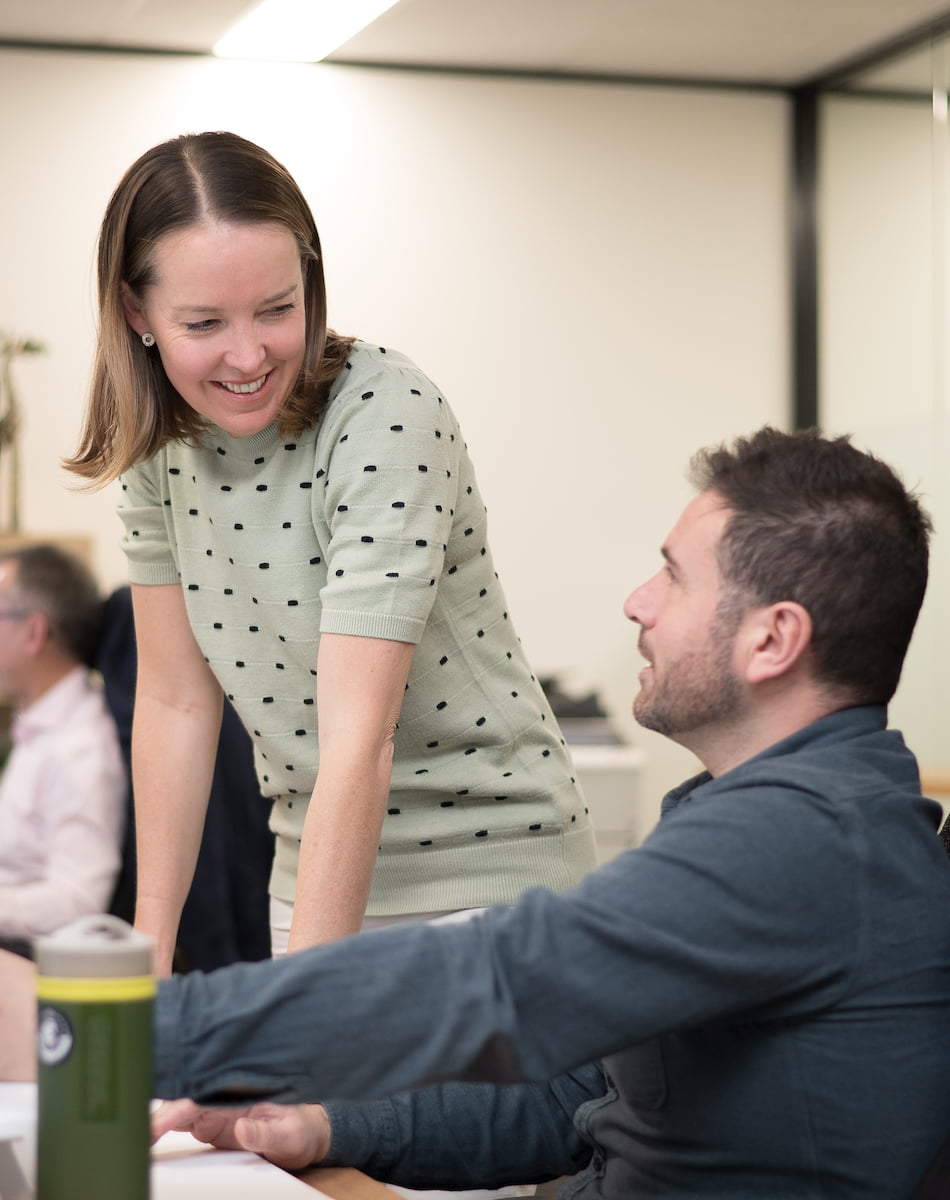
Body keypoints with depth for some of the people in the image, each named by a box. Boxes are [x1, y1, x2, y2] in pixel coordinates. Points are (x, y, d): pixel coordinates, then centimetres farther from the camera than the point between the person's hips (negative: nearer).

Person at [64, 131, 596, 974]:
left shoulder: (387, 417, -23)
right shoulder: (158, 439, -3)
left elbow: (358, 741, -28)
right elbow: (175, 701, 1)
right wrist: (149, 953, -2)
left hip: (485, 870, -5)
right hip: (313, 866, 5)